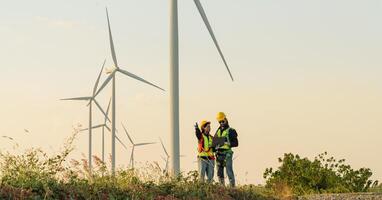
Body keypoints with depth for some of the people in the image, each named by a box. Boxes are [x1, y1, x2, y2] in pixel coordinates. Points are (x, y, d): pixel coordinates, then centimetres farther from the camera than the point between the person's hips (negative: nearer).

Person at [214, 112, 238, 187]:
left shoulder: (231, 131, 1)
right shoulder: (218, 131, 19)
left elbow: (236, 143, -4)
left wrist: (227, 143, -19)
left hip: (227, 153, -6)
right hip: (219, 154, 6)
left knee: (229, 171, -12)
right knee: (220, 172, 7)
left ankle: (232, 186, -14)